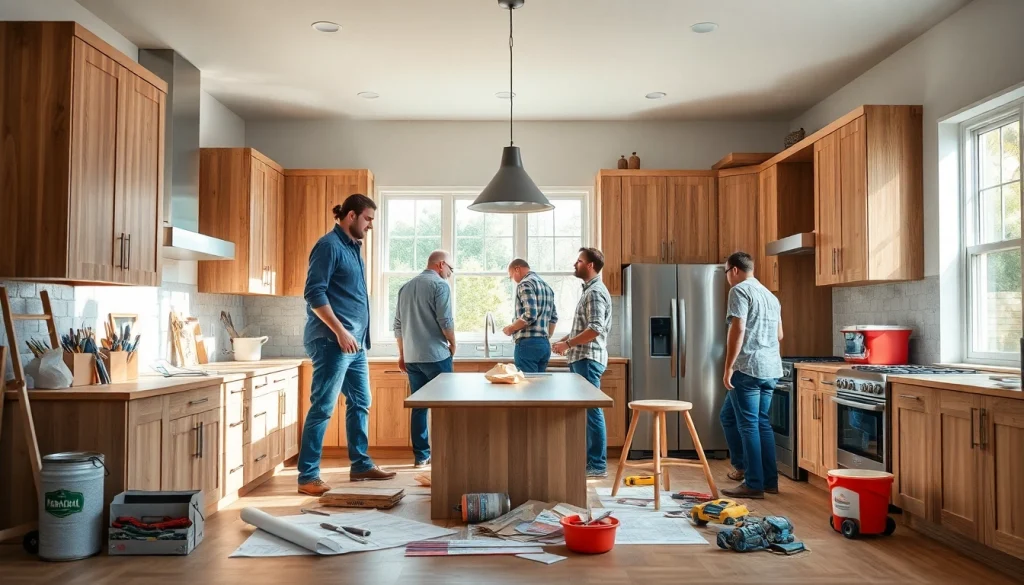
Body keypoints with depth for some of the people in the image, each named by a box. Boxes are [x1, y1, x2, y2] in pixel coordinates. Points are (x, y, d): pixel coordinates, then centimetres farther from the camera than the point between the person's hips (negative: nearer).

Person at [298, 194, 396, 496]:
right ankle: (307, 476, 0)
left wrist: (356, 336, 18)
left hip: (355, 342, 10)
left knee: (360, 403, 15)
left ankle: (361, 465, 26)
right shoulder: (329, 245, -10)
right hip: (333, 342, -10)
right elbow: (314, 293, -18)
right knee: (322, 408, -6)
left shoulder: (353, 248, 17)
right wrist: (340, 332, -21)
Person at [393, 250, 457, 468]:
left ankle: (421, 455, 10)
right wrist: (452, 344, 2)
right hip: (435, 355, -6)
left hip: (412, 357, 6)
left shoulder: (406, 287, 14)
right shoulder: (440, 285, -8)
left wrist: (402, 355, 19)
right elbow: (445, 321, -14)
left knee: (419, 406, 9)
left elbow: (398, 325, 14)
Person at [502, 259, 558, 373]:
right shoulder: (546, 286, 19)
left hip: (528, 343, -9)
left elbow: (530, 315, -19)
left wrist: (511, 328, -7)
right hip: (545, 344, 9)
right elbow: (554, 317, 20)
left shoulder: (525, 284, -8)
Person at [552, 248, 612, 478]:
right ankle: (587, 459, 19)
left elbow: (596, 329, -24)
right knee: (583, 410, 13)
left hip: (588, 359, -10)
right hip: (581, 358, 10)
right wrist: (565, 340, 11)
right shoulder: (589, 290, 18)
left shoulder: (596, 292, -14)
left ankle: (598, 465, -2)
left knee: (592, 411, -7)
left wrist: (568, 344, -17)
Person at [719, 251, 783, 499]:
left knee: (748, 425, -2)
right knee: (761, 423, 16)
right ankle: (769, 480, 16)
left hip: (748, 368, -9)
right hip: (771, 368, 9)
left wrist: (728, 367, -15)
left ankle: (754, 484, 2)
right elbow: (779, 334, 24)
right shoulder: (770, 295, 19)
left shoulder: (740, 290, -7)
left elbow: (737, 330, -17)